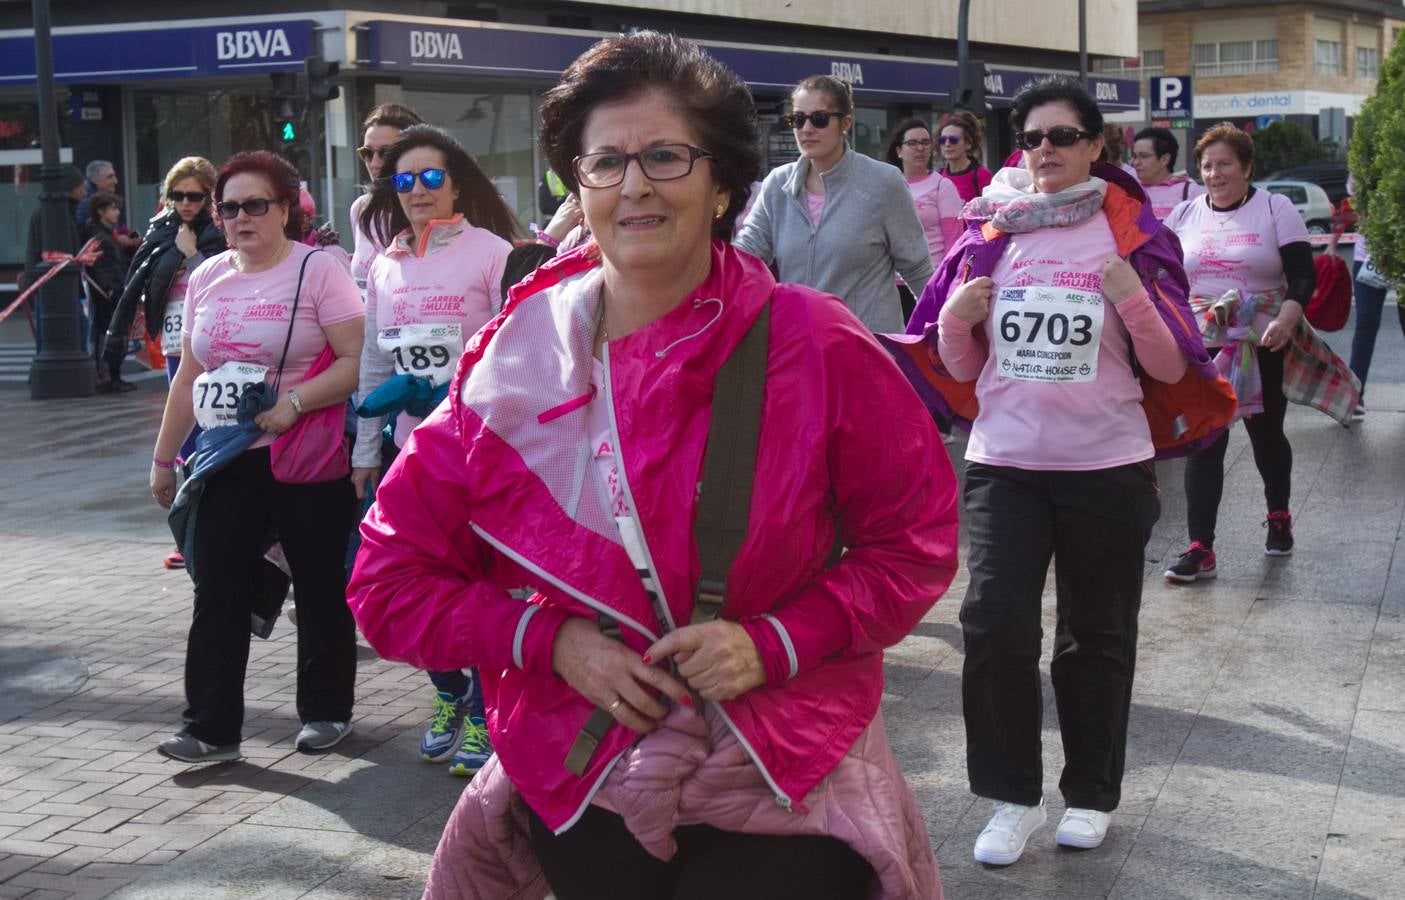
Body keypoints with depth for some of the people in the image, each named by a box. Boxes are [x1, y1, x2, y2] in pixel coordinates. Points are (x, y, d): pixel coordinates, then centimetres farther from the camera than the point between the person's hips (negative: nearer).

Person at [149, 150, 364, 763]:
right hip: (226, 465, 5)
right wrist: (163, 459, 18)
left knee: (320, 590, 7)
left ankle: (325, 711, 21)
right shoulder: (207, 278, 11)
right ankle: (212, 728, 4)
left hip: (305, 463, -5)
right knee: (216, 592, 0)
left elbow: (357, 361, -14)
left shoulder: (316, 270, -6)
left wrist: (294, 402, -24)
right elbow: (189, 377, 17)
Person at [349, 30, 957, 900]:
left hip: (786, 783, -1)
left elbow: (916, 542, -2)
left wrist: (775, 641, -16)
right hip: (583, 782, 2)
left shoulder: (814, 345, -11)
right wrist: (551, 639, -13)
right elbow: (392, 582, 1)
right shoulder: (513, 361, -5)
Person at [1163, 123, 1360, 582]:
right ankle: (1200, 549, -4)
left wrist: (1285, 320, -27)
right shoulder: (1185, 215, 5)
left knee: (1266, 433, 15)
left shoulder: (1276, 210, -4)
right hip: (1202, 346, 2)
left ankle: (1279, 518, 40)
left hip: (1264, 344, -1)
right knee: (1204, 442, -5)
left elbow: (1303, 275, -10)